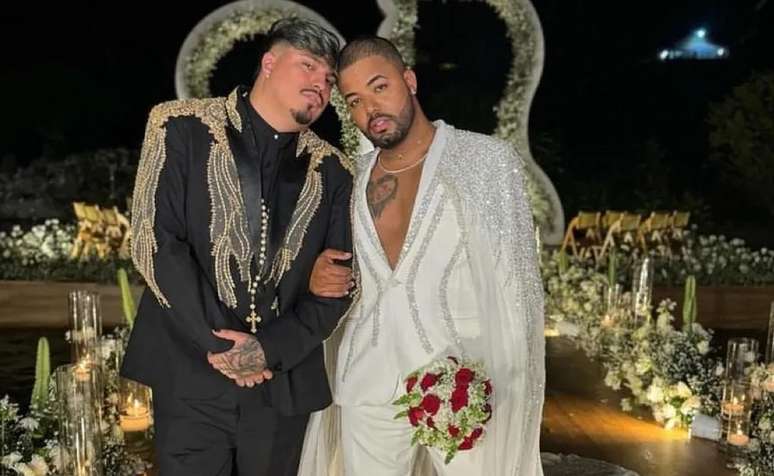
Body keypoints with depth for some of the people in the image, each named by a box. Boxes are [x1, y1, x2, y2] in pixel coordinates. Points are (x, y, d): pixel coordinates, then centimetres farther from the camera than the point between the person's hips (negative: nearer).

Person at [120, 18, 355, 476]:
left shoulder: (332, 171, 7)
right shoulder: (182, 127, -1)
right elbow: (154, 241, -8)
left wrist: (271, 348, -10)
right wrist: (216, 343, -12)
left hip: (284, 382, 3)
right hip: (191, 374, -2)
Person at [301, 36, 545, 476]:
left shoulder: (487, 159, -6)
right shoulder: (355, 176, 8)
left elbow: (513, 282, -7)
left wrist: (505, 385, -16)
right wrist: (325, 278, -2)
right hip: (367, 386, 4)